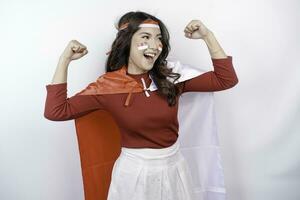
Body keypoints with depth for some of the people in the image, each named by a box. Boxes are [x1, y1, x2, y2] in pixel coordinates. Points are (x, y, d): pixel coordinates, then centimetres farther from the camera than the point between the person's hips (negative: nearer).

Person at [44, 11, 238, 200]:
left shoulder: (172, 76, -6)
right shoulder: (108, 85, -11)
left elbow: (226, 79, -5)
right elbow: (56, 111, -13)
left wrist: (207, 35, -11)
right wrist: (65, 59, -13)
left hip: (174, 167, 3)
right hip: (134, 171, -2)